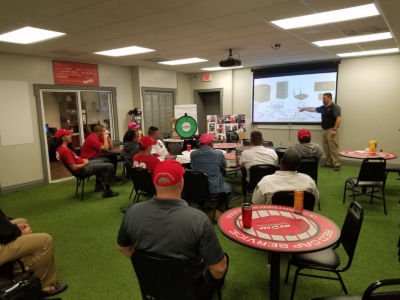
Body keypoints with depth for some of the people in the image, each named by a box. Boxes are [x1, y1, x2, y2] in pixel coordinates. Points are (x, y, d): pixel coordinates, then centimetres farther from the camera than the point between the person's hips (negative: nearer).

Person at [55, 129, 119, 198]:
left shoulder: (59, 148, 4)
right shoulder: (65, 150, -27)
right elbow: (73, 167, -27)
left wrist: (82, 160, 7)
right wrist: (84, 163, -12)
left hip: (82, 164, 11)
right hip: (82, 169, -11)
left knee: (101, 161, 34)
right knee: (110, 166, -15)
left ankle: (98, 186, 39)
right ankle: (107, 191, -11)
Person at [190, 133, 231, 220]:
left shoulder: (193, 154, -4)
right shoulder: (218, 154, -11)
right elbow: (224, 168, 4)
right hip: (214, 188, -3)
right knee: (228, 188, 26)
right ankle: (219, 211, 16)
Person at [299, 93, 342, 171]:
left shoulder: (335, 107, -8)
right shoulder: (323, 108, 16)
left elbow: (339, 118, -16)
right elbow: (313, 109, 30)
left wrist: (334, 129, -21)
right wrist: (304, 108, 36)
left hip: (331, 130, -8)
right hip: (325, 130, 8)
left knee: (333, 148, -9)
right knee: (326, 148, 8)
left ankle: (336, 164, -6)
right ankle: (329, 163, 16)